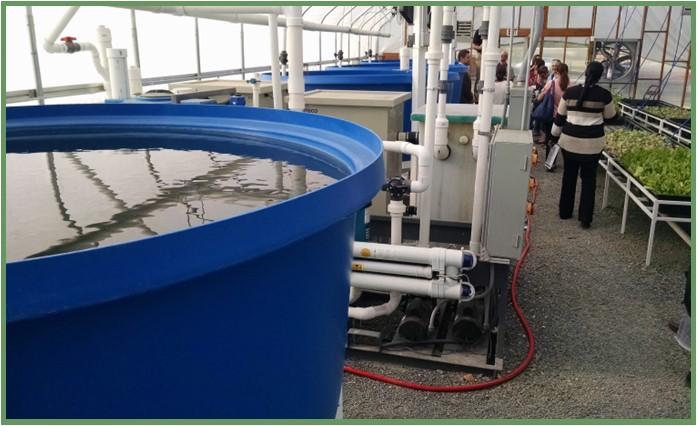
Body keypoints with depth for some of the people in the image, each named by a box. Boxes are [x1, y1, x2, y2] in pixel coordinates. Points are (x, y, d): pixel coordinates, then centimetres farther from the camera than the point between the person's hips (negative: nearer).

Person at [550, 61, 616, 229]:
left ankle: (565, 212, 27)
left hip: (570, 139, 1)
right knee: (589, 179, 9)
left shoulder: (570, 92, -3)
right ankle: (585, 219, 11)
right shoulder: (604, 95, -6)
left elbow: (560, 116, 4)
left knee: (569, 176, 16)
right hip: (593, 141, -1)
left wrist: (555, 135, 15)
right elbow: (610, 116, 9)